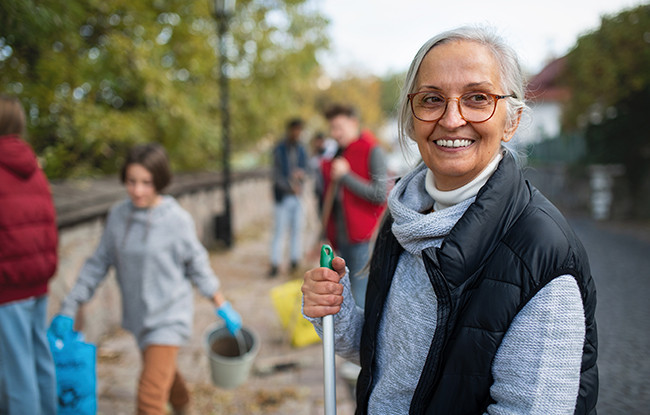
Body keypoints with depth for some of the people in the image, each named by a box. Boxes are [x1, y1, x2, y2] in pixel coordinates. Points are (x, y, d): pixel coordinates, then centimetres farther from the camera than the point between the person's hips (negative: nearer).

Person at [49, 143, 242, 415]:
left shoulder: (177, 219, -17)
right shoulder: (118, 215, -5)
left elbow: (197, 265, -5)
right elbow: (99, 263, 3)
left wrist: (223, 307, 0)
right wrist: (69, 308, 3)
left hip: (168, 316, -5)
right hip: (138, 315, 5)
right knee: (165, 373, 27)